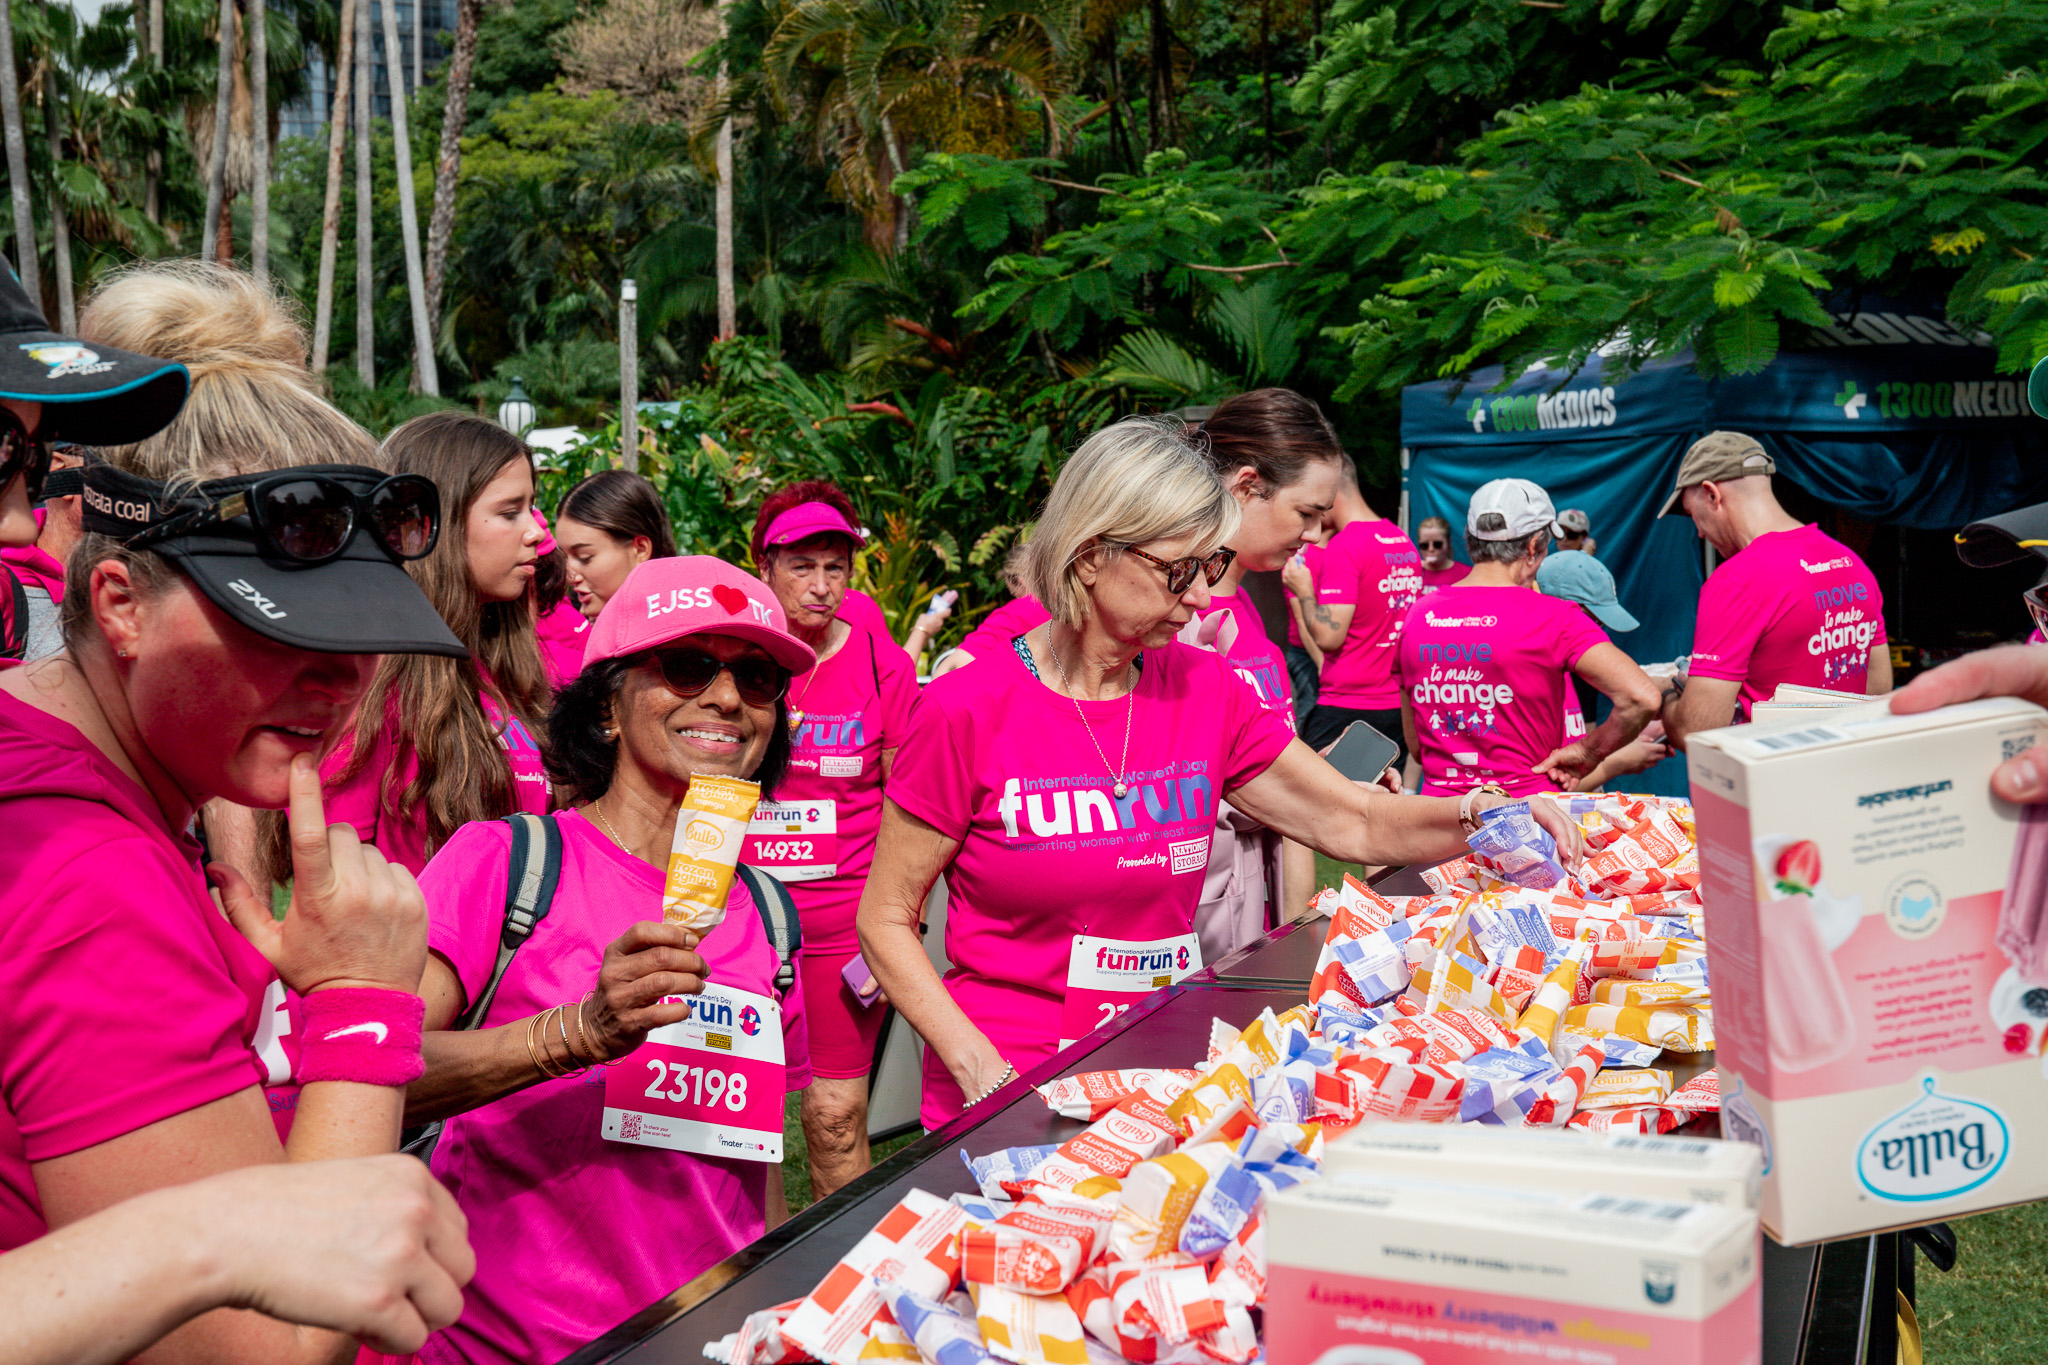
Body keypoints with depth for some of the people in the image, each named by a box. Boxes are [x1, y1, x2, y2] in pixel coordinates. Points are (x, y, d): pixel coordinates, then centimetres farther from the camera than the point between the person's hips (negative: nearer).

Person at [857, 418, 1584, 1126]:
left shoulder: (1204, 689, 3)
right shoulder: (967, 711, -10)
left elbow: (1355, 825, 7)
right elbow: (886, 920, -6)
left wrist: (1481, 811, -12)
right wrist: (984, 1073, -17)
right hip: (1011, 1089, -4)